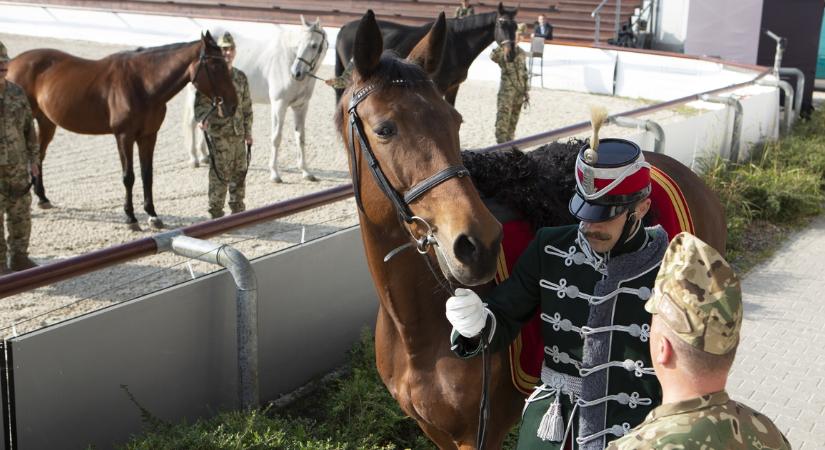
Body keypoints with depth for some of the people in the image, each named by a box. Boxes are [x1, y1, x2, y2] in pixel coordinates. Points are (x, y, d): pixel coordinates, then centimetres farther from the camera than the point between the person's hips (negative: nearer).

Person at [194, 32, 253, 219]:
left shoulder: (240, 77, 11)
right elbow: (201, 103, -10)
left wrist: (248, 132, 15)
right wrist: (203, 119, -30)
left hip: (238, 133, 6)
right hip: (219, 133, -6)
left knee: (240, 173, 13)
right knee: (220, 175, -5)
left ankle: (238, 209, 26)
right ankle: (216, 212, 4)